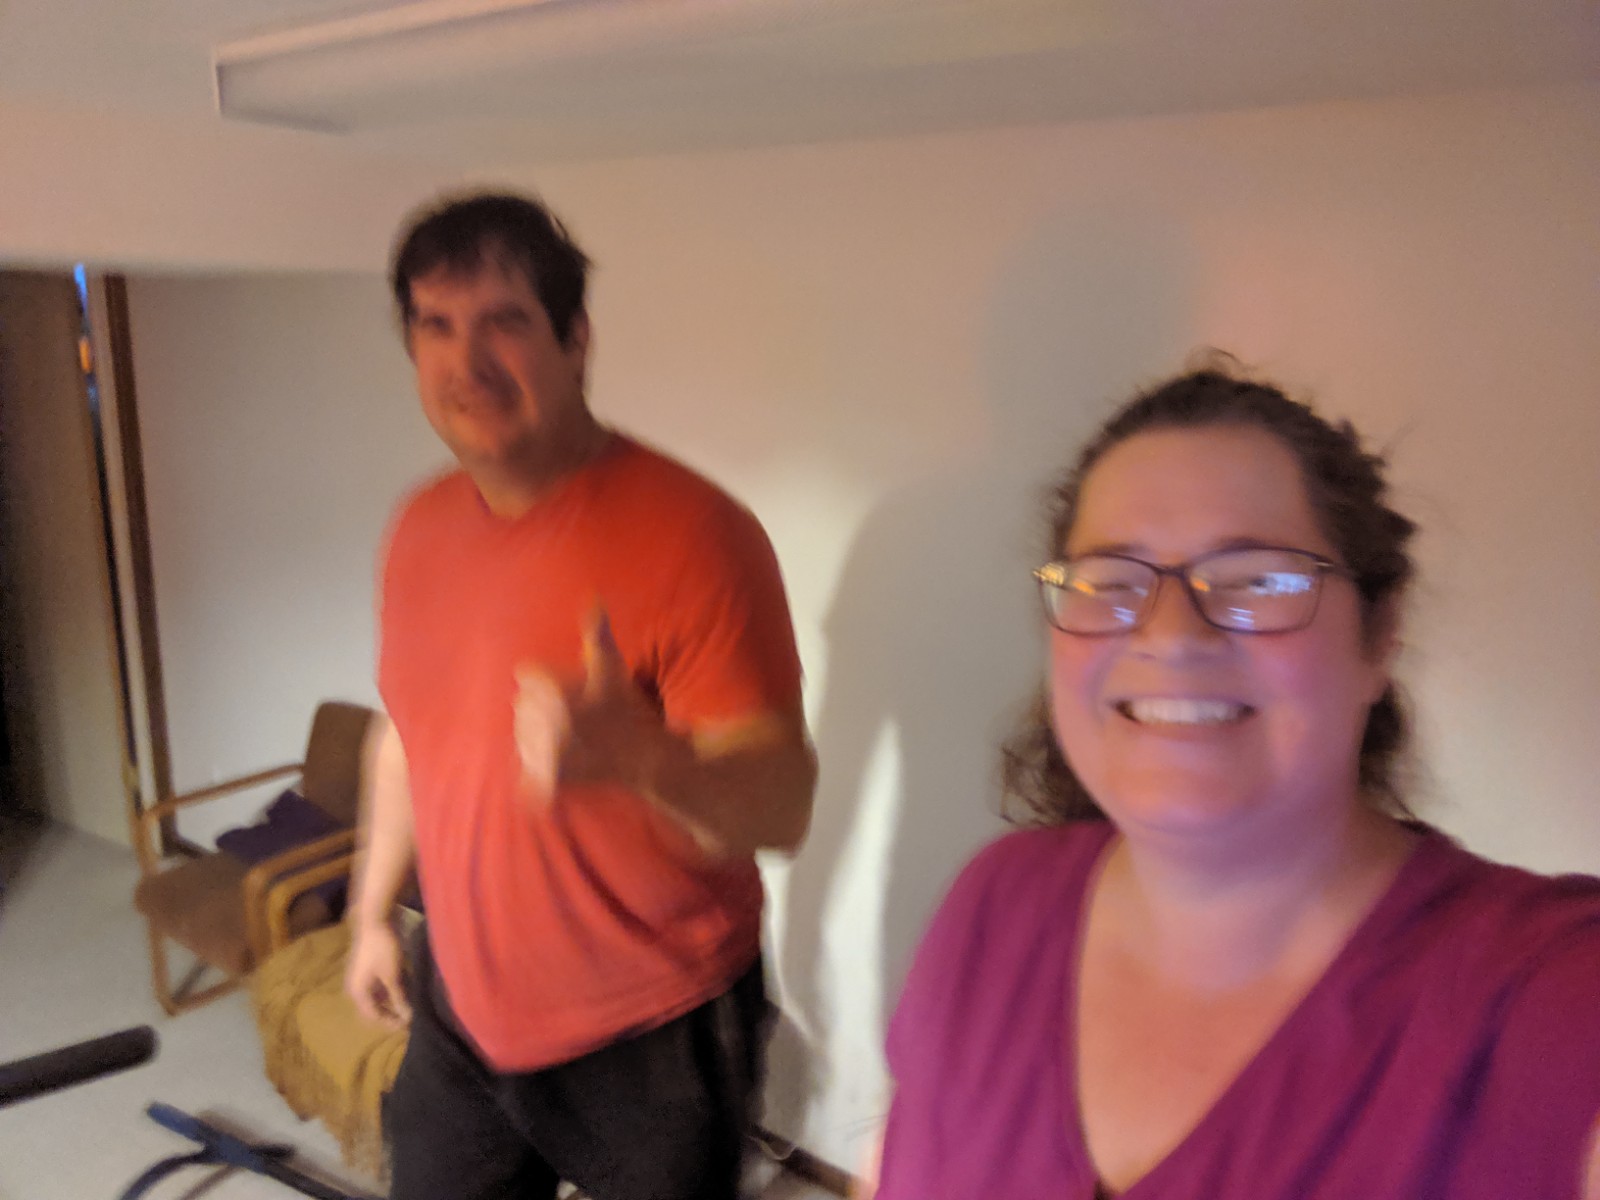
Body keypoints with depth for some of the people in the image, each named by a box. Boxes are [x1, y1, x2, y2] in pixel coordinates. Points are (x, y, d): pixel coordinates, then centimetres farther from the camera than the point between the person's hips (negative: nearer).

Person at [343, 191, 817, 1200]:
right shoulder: (422, 527, 0)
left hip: (652, 1039, -5)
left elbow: (783, 806, -26)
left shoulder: (692, 532, -22)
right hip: (463, 1009, 6)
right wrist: (374, 910, 19)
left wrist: (643, 756, -45)